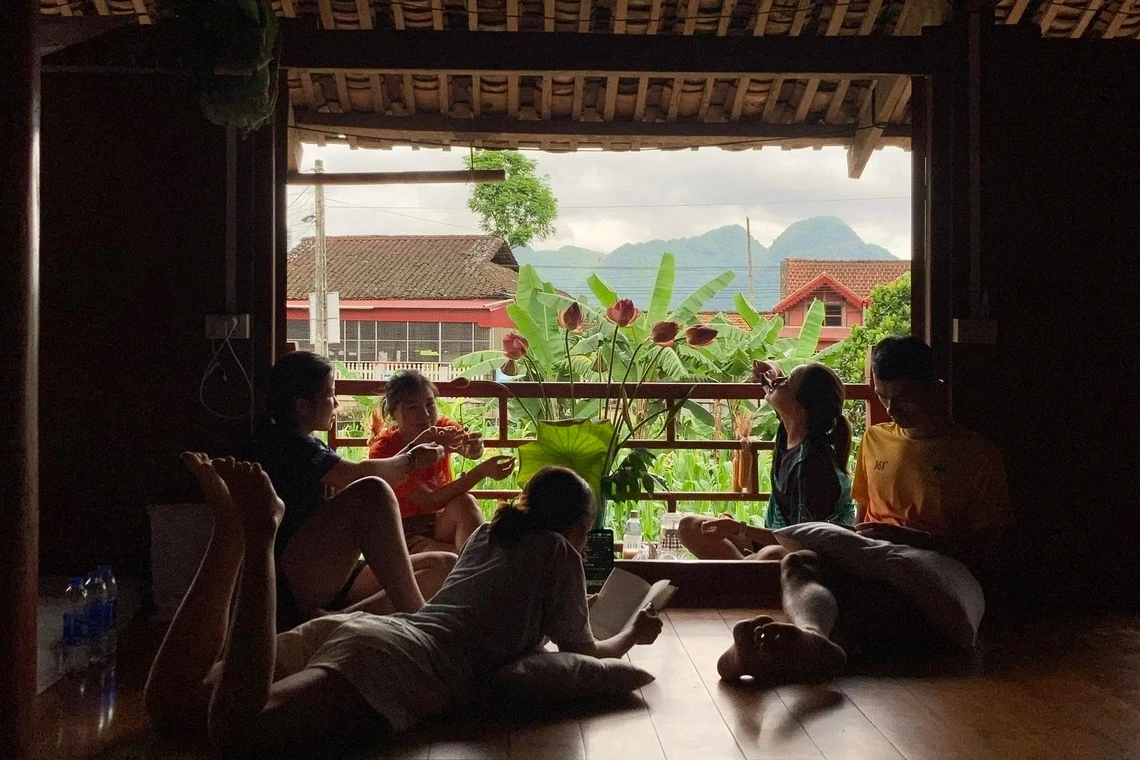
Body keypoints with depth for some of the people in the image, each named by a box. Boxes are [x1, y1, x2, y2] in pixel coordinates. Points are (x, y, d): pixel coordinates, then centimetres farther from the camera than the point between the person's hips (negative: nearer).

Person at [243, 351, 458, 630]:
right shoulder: (279, 440, -7)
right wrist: (411, 461, 2)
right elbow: (360, 476, -16)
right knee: (371, 491, -31)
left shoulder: (301, 444, 23)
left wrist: (410, 450, 18)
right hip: (288, 583, -10)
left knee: (445, 566, -3)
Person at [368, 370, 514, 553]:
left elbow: (472, 451, -28)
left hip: (441, 527, 5)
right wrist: (481, 471, -37)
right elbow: (428, 501, -26)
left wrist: (474, 447, -55)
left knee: (464, 503, -31)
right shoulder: (382, 451, -17)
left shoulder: (443, 429, -3)